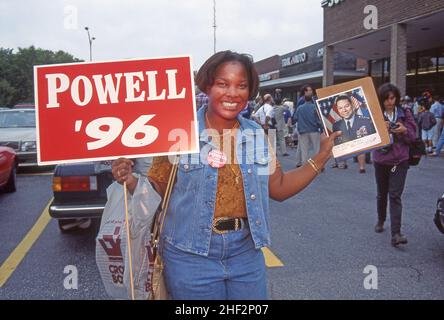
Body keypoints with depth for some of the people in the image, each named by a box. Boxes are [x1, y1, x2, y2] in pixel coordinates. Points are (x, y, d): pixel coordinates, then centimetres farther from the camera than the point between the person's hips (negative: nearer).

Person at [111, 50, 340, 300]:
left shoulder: (256, 135, 2)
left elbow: (279, 188, 8)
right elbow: (157, 190, -4)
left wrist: (322, 157, 4)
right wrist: (130, 180, -24)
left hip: (246, 251, 4)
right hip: (191, 254, -4)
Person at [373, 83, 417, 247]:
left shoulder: (405, 114, 0)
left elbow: (413, 136, 1)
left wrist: (404, 131, -20)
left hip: (400, 161, -1)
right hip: (381, 160, 1)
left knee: (395, 196, -9)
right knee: (382, 194, 16)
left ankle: (396, 234, -11)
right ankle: (380, 221, 40)